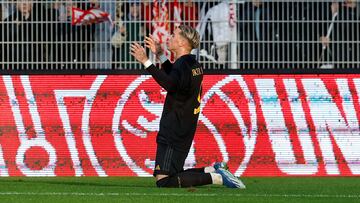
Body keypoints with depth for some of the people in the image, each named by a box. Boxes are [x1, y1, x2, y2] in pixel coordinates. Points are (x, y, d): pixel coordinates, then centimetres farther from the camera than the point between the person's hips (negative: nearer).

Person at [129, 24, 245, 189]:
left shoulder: (183, 65, -16)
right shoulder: (193, 64, 14)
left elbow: (170, 84, -37)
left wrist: (146, 62, -37)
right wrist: (160, 55, 35)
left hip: (173, 135, -10)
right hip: (184, 131, 10)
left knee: (163, 181, -14)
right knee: (172, 176, 17)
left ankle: (216, 177, -16)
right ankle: (213, 170, 9)